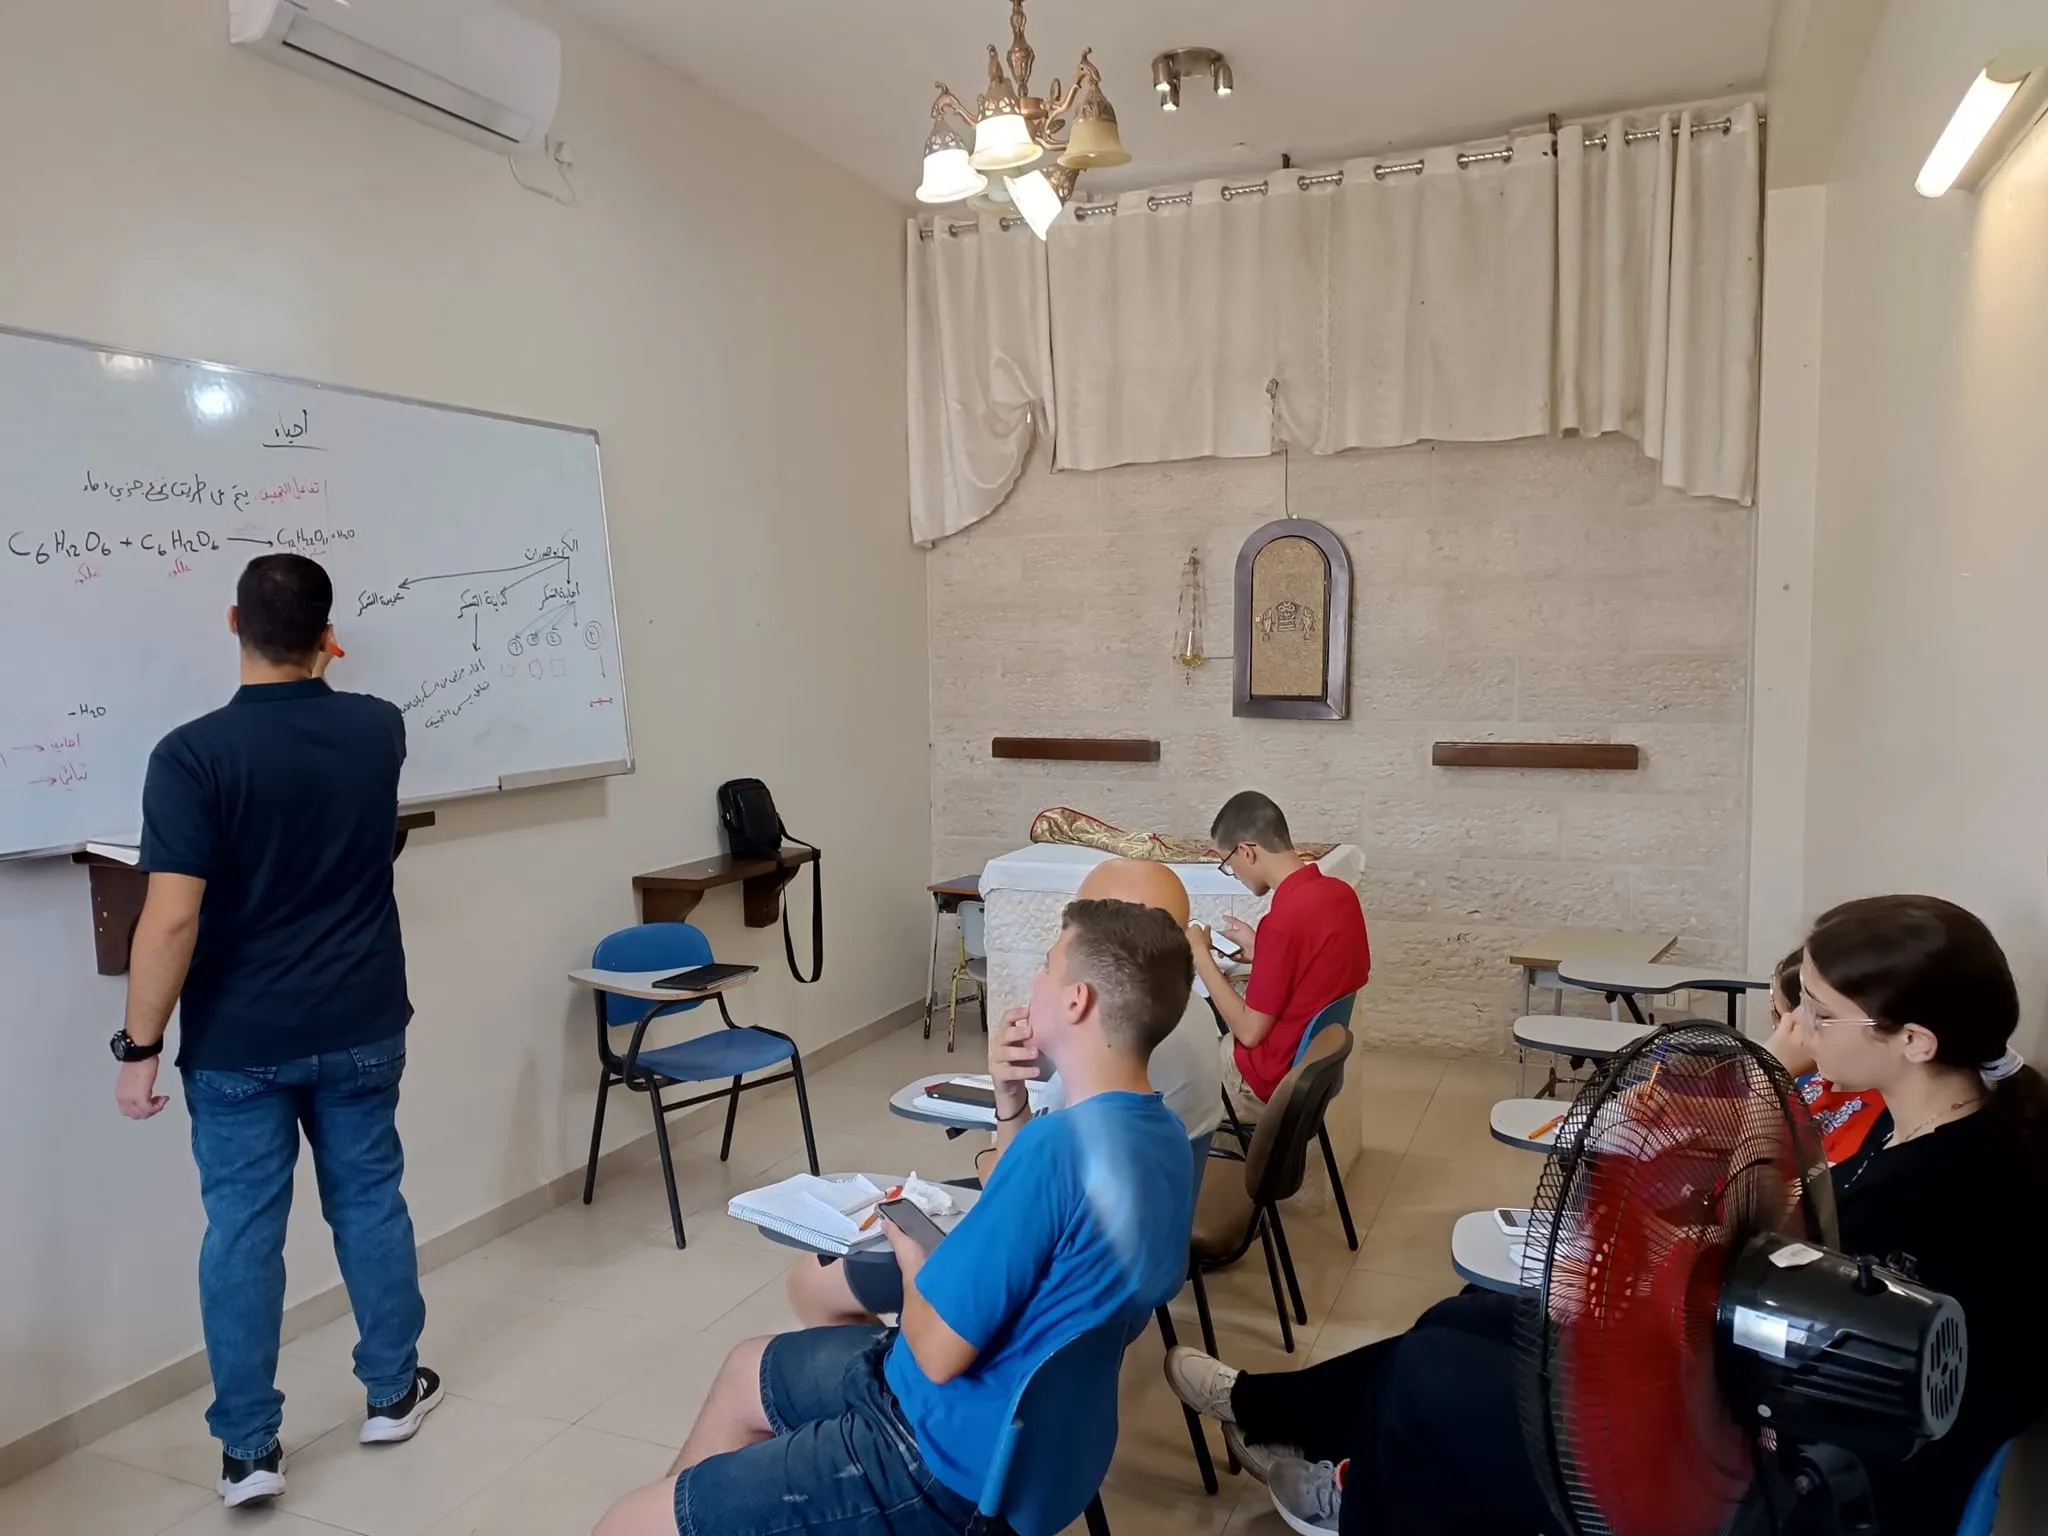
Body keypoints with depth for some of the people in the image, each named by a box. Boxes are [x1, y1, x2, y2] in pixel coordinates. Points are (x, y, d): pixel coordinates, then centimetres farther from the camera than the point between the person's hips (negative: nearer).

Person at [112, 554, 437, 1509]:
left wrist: (140, 1047, -10)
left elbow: (172, 918, -19)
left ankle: (249, 1448, 19)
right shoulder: (377, 728, -5)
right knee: (370, 1203, 16)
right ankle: (393, 1392, 30)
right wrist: (318, 671, 37)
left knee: (241, 1231, 9)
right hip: (361, 1028, 3)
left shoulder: (192, 754, -16)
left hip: (238, 1044, -3)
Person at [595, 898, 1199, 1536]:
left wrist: (910, 1247, -5)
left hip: (954, 1458, -10)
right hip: (1012, 1412, 10)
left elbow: (937, 1351, -25)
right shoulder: (1160, 1131, -1)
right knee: (747, 1369, 29)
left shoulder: (1060, 1144, -32)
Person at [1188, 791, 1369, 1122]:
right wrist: (1258, 947, 9)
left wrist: (1200, 955, -12)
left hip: (1272, 1083, -8)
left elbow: (1249, 1032, -19)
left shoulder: (1283, 920, -27)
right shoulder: (1340, 893, -3)